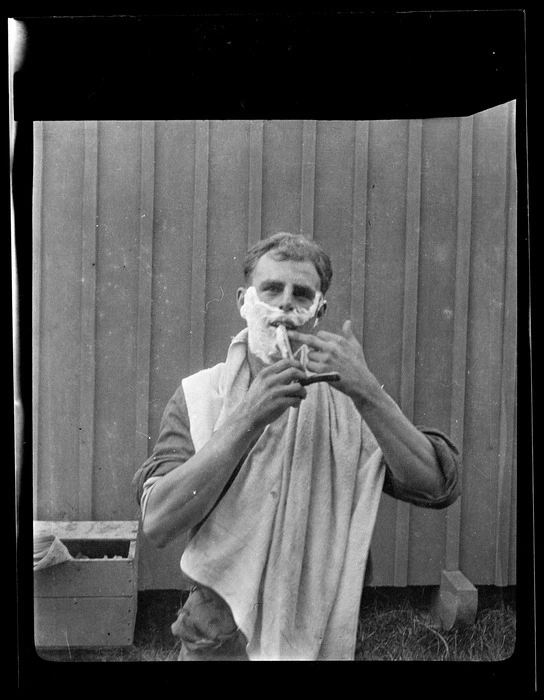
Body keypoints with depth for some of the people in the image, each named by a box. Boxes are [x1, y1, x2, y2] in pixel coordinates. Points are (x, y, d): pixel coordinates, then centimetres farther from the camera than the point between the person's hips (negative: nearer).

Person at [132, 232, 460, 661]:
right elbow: (157, 524, -18)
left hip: (322, 637, 2)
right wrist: (247, 420, -26)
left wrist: (367, 392, -26)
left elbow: (439, 488, -16)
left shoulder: (350, 400, -5)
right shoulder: (199, 396, -7)